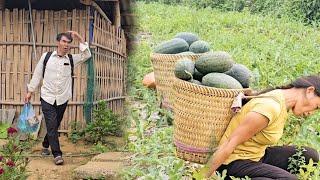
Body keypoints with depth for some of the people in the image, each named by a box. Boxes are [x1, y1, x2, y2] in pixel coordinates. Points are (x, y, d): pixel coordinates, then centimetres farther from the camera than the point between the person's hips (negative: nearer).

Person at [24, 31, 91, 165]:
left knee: (54, 126, 13)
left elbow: (87, 55, -8)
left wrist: (79, 38, -11)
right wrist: (30, 91, 8)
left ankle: (45, 145, 37)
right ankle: (57, 154, -8)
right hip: (47, 98, -2)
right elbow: (37, 75, 7)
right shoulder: (46, 57, 1)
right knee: (52, 126, -10)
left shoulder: (71, 59, 4)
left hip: (62, 100, 2)